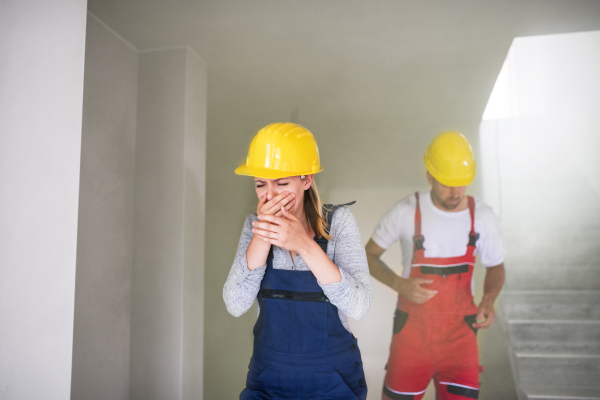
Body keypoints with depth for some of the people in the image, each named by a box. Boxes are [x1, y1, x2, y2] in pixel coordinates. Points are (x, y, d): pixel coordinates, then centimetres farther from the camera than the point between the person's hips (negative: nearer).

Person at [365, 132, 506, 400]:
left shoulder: (483, 218, -7)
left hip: (459, 331, 1)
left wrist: (489, 300, -10)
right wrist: (400, 285, -18)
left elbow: (495, 267, 10)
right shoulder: (406, 212, -13)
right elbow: (369, 255, -1)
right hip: (413, 327, -1)